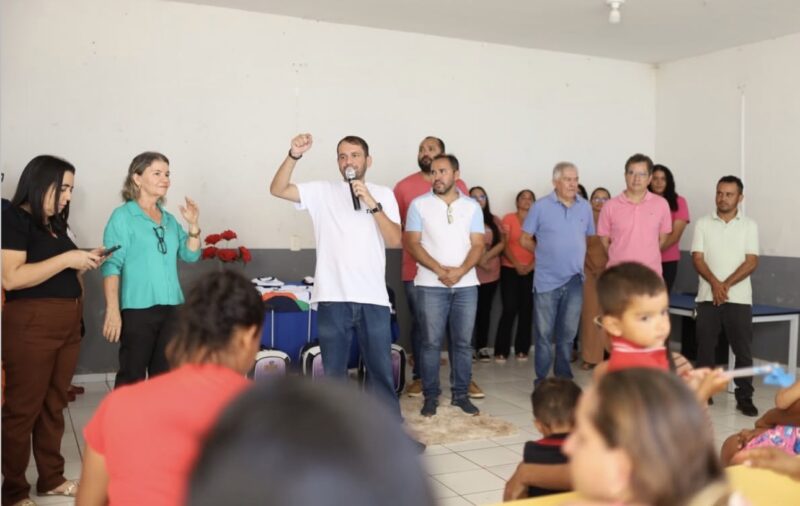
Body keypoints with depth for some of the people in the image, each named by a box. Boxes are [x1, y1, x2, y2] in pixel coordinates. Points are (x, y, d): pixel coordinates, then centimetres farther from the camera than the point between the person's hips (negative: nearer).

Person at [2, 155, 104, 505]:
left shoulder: (56, 223, 15)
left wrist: (84, 263, 6)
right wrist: (67, 258, -18)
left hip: (68, 324, 8)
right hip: (31, 325, -8)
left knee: (54, 405, 14)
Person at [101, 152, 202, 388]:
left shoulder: (169, 219, 12)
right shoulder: (123, 216, -5)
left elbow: (190, 255, 12)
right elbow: (111, 265, -10)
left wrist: (193, 226, -4)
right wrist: (112, 310, -17)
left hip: (171, 308, 6)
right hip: (138, 308, -6)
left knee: (164, 374, 12)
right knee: (132, 376, -1)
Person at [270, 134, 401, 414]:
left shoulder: (383, 194, 7)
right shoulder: (322, 191, 5)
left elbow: (395, 240, -3)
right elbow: (277, 189, -6)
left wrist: (373, 204, -13)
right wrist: (294, 156, -19)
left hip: (373, 298, 1)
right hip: (333, 298, 0)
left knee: (381, 368, 10)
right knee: (334, 371, 10)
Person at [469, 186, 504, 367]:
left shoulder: (494, 220, 11)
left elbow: (502, 243, 4)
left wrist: (486, 257, -11)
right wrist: (478, 260, -15)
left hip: (491, 273, 4)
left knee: (485, 310, 8)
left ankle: (482, 347, 16)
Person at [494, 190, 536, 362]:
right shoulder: (508, 218, 2)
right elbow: (504, 245, -4)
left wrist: (530, 266, -11)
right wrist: (517, 265, -13)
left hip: (531, 271, 3)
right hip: (510, 269, -2)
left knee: (526, 309, 2)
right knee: (509, 309, -8)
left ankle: (522, 349, 12)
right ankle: (501, 350, -1)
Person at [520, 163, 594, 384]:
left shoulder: (585, 207, 5)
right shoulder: (541, 206, -5)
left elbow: (590, 238, 16)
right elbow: (525, 239, 1)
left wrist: (575, 254, 6)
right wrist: (545, 252, 4)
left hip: (574, 280, 3)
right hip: (547, 280, -3)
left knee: (568, 333, 12)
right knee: (544, 333, 3)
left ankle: (564, 378, 25)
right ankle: (542, 380, 12)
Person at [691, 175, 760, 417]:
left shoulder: (749, 226, 4)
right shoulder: (703, 224, 5)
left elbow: (751, 262, -3)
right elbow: (697, 258, -1)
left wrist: (726, 285, -13)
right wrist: (715, 284, -15)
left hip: (739, 298, 0)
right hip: (708, 296, 1)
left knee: (743, 349, 1)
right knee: (705, 347, 5)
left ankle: (744, 397, 9)